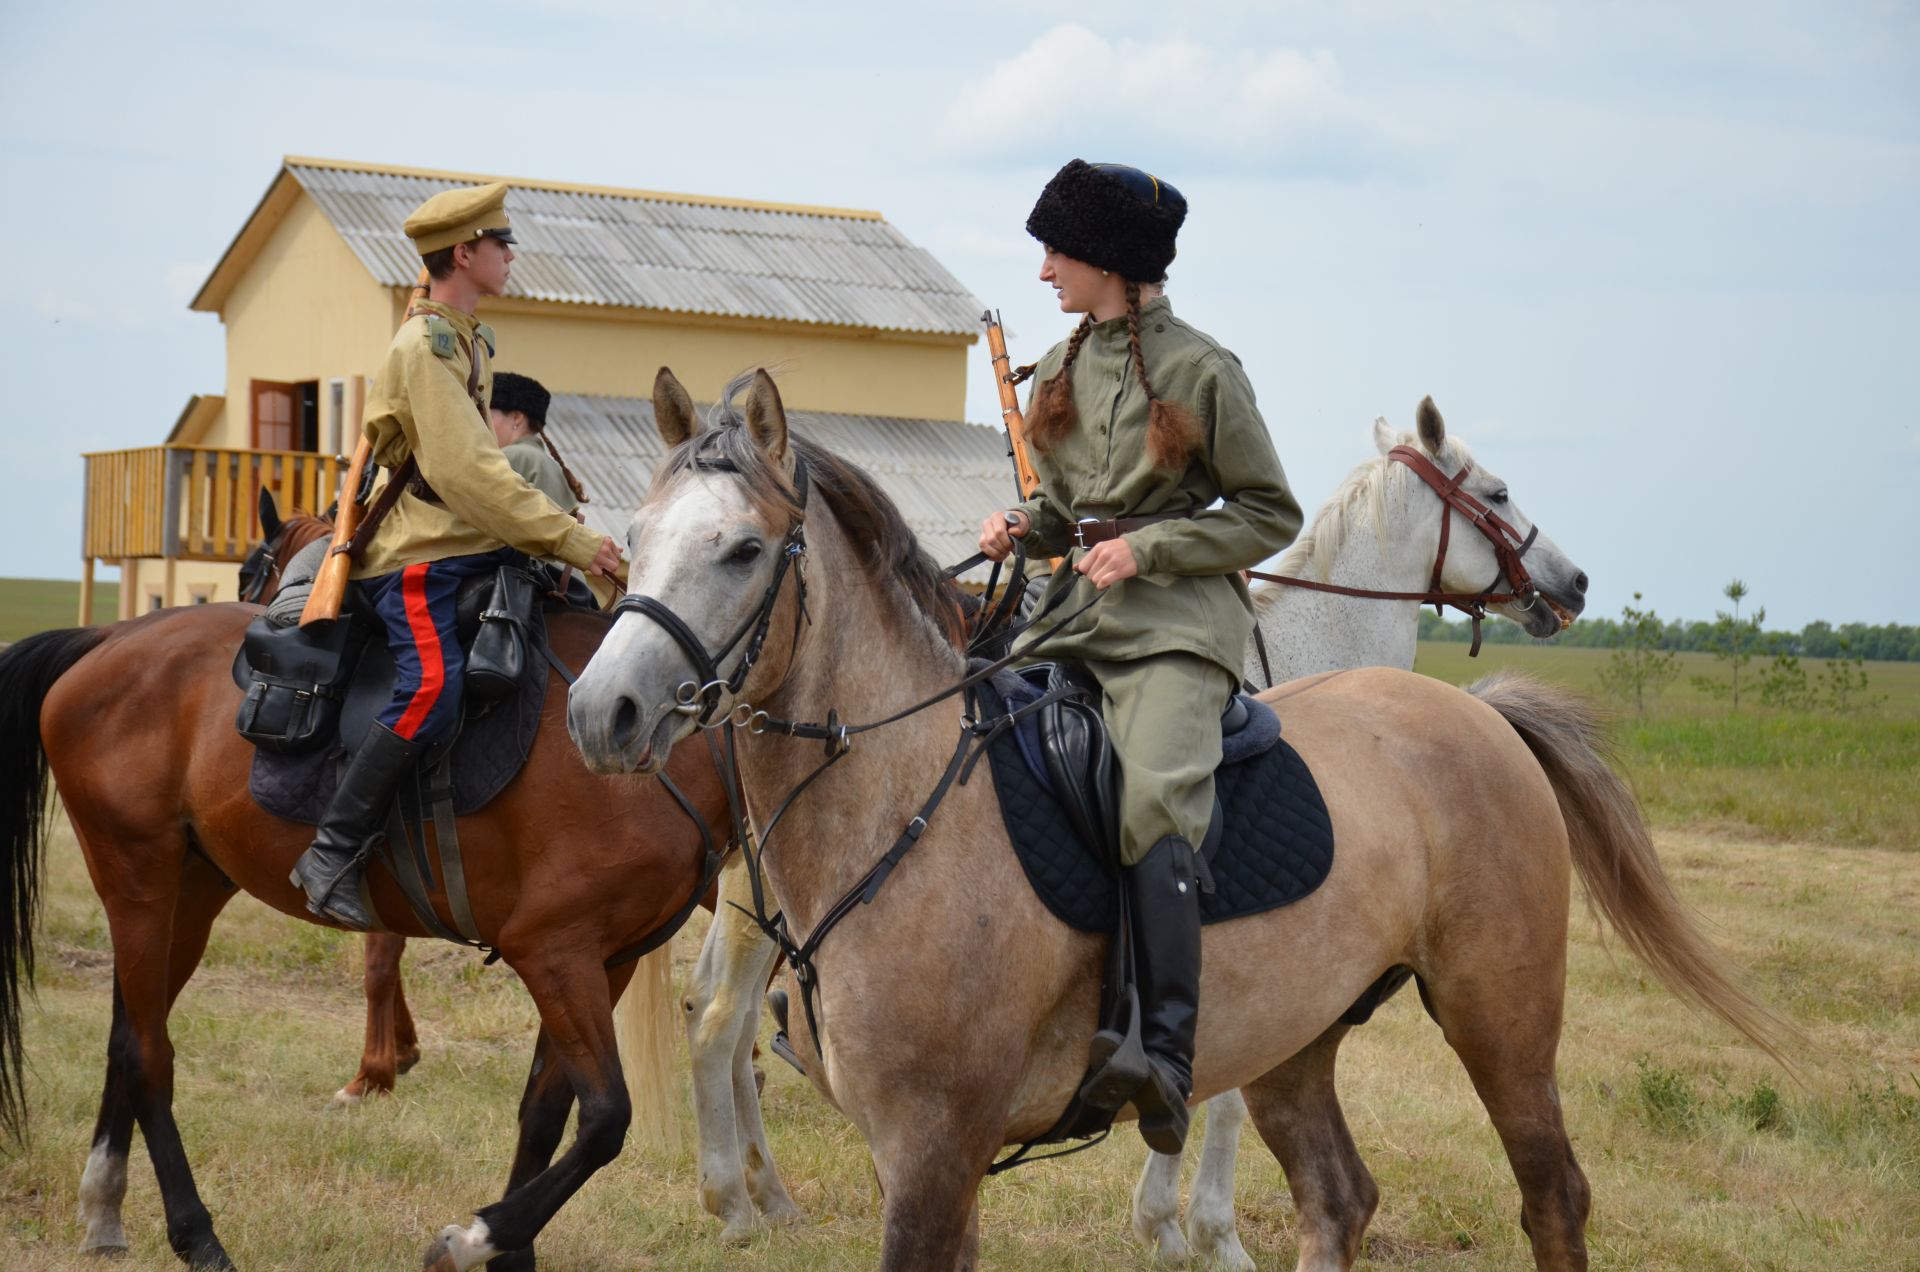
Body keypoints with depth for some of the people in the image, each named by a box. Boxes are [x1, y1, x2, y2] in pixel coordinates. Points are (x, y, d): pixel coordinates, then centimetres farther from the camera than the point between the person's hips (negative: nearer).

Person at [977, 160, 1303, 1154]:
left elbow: (1270, 514, -1)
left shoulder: (1200, 370, -4)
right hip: (1077, 617, 7)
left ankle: (1167, 1053, -32)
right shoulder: (1059, 371, 15)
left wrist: (1147, 548, -12)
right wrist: (1023, 529, 2)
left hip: (1179, 622, -7)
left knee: (1153, 799, -28)